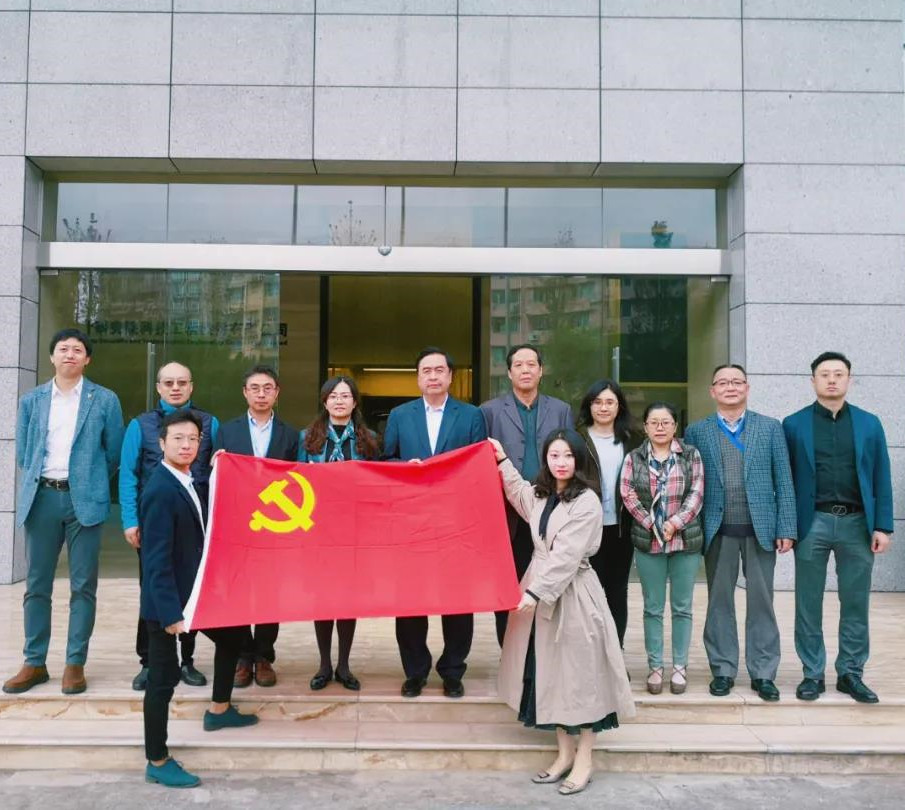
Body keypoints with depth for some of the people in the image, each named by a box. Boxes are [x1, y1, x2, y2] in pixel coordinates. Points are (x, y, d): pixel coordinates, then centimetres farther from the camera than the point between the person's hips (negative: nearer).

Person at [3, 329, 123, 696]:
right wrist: (38, 483, 13)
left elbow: (114, 452, 6)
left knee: (83, 586, 1)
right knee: (36, 585, 7)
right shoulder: (31, 400, 10)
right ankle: (34, 663, 17)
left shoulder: (105, 400, 2)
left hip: (84, 499, -2)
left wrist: (89, 481, 10)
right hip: (41, 497, 2)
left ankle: (75, 664, 10)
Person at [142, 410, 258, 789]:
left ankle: (219, 711, 41)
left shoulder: (187, 482, 6)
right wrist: (170, 612, -26)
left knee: (232, 637, 22)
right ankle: (158, 762, 14)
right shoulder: (160, 491, -22)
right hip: (167, 599, -10)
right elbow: (157, 558, -24)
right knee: (164, 676, 0)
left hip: (196, 590, 10)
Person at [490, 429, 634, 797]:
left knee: (578, 671, 1)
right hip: (540, 588, 7)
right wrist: (502, 461, 29)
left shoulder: (587, 502, -14)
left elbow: (567, 556, -20)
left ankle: (583, 760, 11)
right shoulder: (539, 494, 9)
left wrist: (536, 593, -24)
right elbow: (517, 491, 35)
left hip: (573, 594, -7)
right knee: (550, 672, 11)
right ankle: (564, 752, 23)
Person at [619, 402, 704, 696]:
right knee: (652, 608, 6)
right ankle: (655, 667, 15)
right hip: (648, 540, 0)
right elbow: (628, 494, -4)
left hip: (685, 539, 0)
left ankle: (680, 666, 17)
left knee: (682, 607, 7)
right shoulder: (634, 458, 4)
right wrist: (652, 525, -12)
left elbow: (696, 494, -4)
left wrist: (674, 523, -14)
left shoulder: (691, 455, 3)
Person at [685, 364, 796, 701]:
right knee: (719, 601, 8)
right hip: (717, 531, 0)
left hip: (760, 528, 0)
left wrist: (786, 529, -3)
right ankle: (723, 670, 19)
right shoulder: (697, 431, 5)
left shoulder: (771, 428, 6)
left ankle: (763, 673, 17)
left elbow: (783, 480, 3)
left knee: (761, 601, 6)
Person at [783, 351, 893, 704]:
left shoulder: (869, 423, 8)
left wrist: (883, 526, -1)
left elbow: (881, 479, 6)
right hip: (812, 523, -1)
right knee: (809, 603, 5)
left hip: (857, 523, 1)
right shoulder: (794, 424, 4)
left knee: (856, 603, 7)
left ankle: (851, 673, 20)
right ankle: (812, 674, 16)